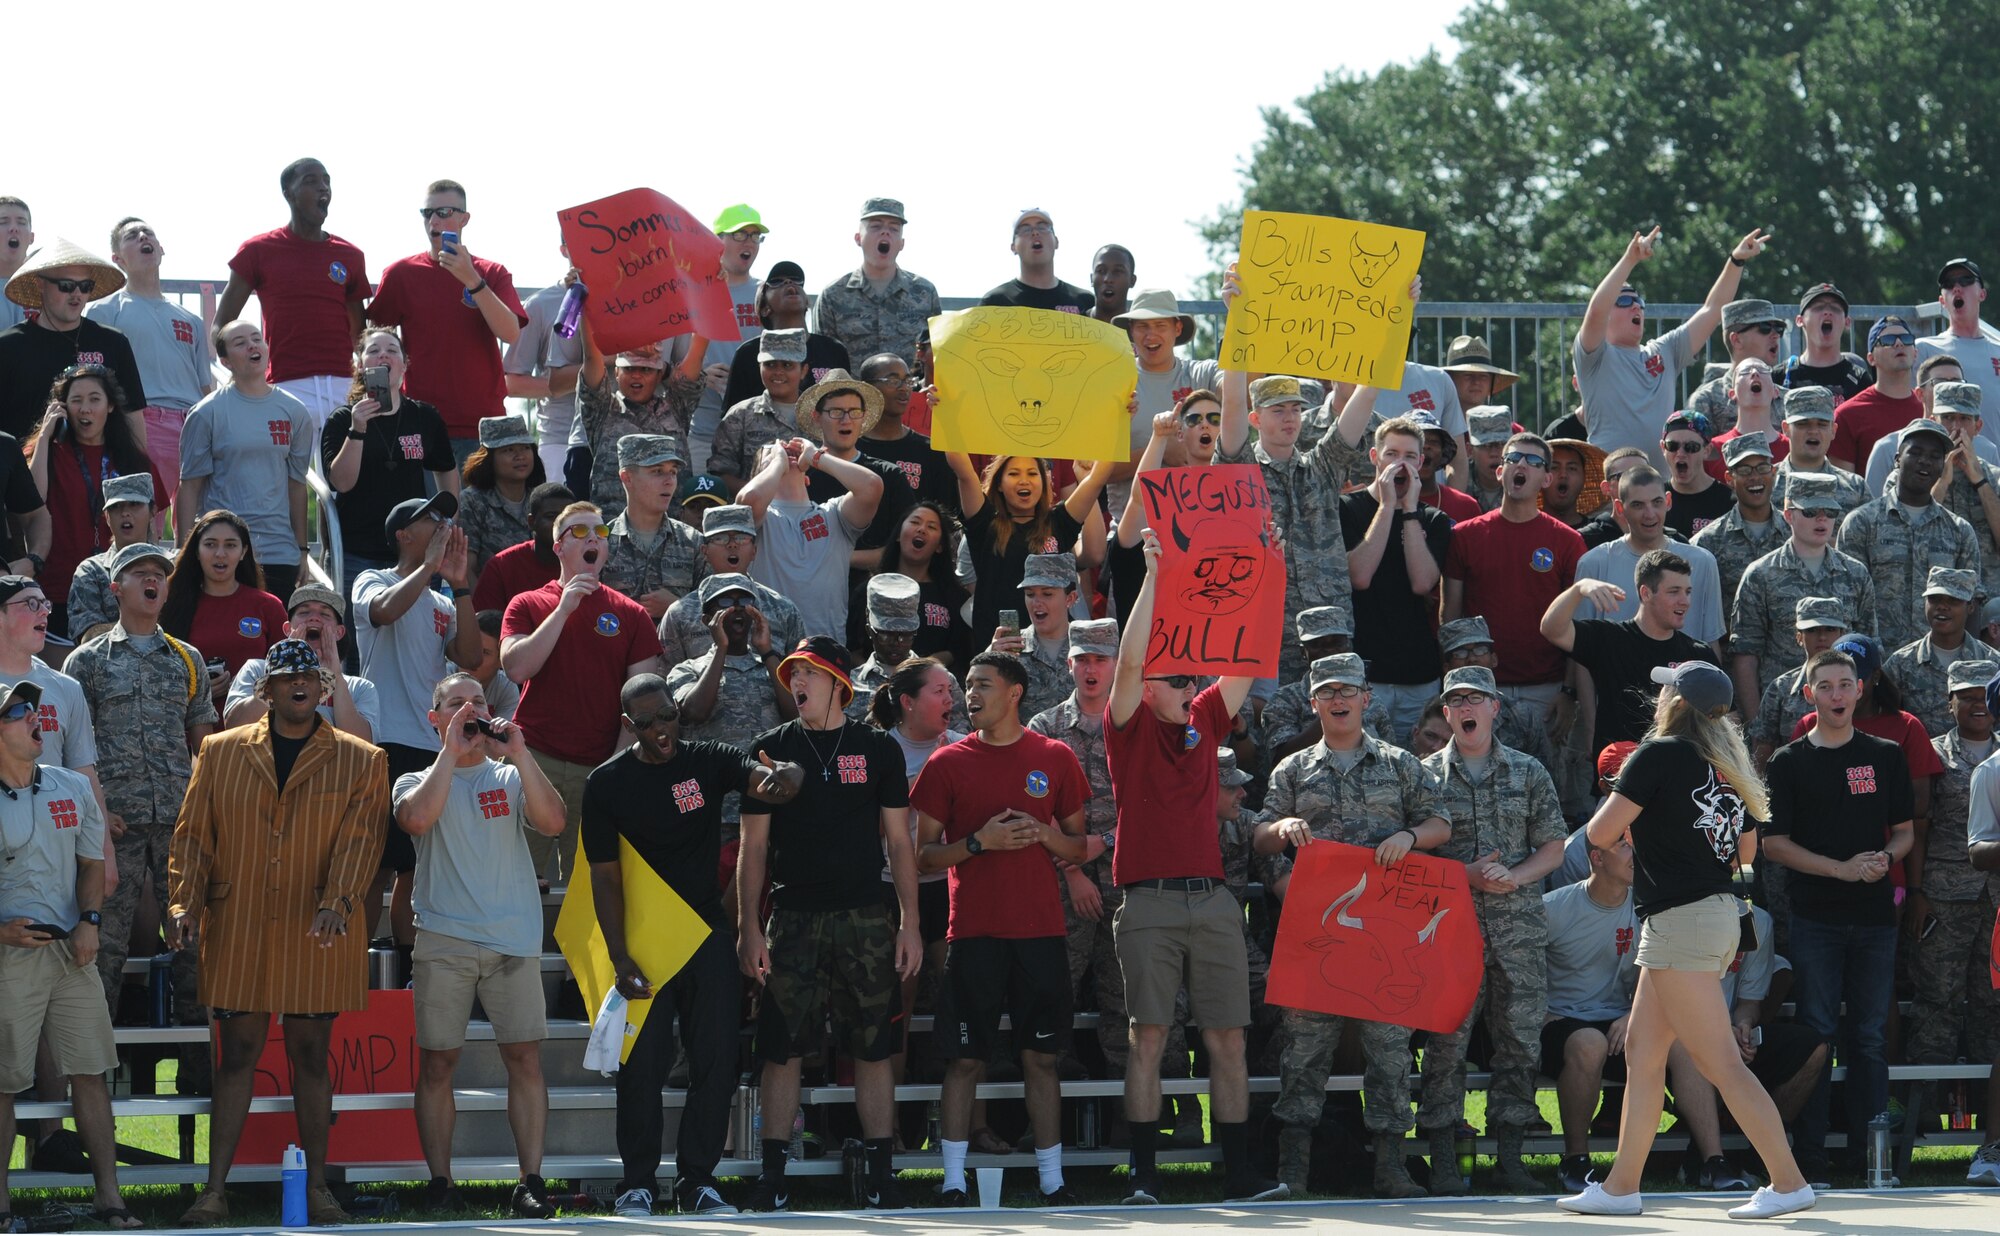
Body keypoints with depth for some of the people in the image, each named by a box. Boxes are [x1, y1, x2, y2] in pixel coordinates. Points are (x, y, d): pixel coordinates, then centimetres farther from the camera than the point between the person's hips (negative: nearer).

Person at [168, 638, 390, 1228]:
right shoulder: (221, 753, 8)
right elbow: (193, 834, 8)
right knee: (237, 1055, 0)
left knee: (311, 1055, 5)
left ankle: (316, 1186, 12)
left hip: (317, 937, -1)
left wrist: (337, 901, -21)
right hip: (238, 933, 1)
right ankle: (215, 1191, 1)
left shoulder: (359, 762, 4)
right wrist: (186, 902, -5)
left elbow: (358, 840, -5)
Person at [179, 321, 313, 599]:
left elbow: (296, 484, 12)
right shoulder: (207, 414, -1)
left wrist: (302, 551, 11)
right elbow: (190, 487, 0)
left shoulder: (294, 412, 8)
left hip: (281, 553, 3)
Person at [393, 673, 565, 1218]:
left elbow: (552, 821, -4)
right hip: (444, 939, -1)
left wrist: (518, 753, -11)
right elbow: (417, 819, -13)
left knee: (525, 1059, -5)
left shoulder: (511, 778, 14)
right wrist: (451, 750, -10)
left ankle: (531, 1182, -3)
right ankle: (439, 1184, 5)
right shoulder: (418, 781, 10)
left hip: (513, 939, 1)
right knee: (437, 1062, -1)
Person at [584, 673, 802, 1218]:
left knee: (716, 1062, 1)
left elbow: (763, 775, -18)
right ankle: (637, 1184, 7)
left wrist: (782, 776, -45)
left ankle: (698, 1182, 10)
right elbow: (605, 877, -5)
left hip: (709, 933, 2)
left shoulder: (707, 760, 0)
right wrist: (620, 961, -12)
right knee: (643, 1065, -2)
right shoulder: (608, 783, -4)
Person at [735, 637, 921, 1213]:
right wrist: (748, 927, -1)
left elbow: (899, 843, 8)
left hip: (865, 921, 0)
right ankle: (773, 1177, 3)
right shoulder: (772, 748, 7)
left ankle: (879, 1175, 6)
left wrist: (909, 923, 1)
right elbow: (753, 847, 7)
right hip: (793, 920, 0)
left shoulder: (878, 749, 7)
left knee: (874, 1049, 1)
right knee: (781, 1049, -2)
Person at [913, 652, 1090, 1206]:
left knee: (1041, 1057, 5)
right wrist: (980, 841, -13)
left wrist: (1046, 834, -8)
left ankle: (1052, 1182, 9)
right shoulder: (948, 763, 3)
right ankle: (953, 1185, 1)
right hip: (973, 930, -1)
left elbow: (1080, 848, 13)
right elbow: (924, 855, 3)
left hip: (1041, 929, 1)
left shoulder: (1055, 759, 7)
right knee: (964, 1059, -2)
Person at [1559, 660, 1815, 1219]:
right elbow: (1746, 849, 19)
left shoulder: (1659, 755, -12)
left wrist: (1626, 825, 12)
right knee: (1641, 1049, 15)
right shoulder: (1728, 766, 10)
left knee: (1721, 1062, -9)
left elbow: (1601, 833, -12)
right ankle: (1621, 1185, 18)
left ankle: (1788, 1182, -11)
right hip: (1719, 909, 9)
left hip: (1680, 918, -9)